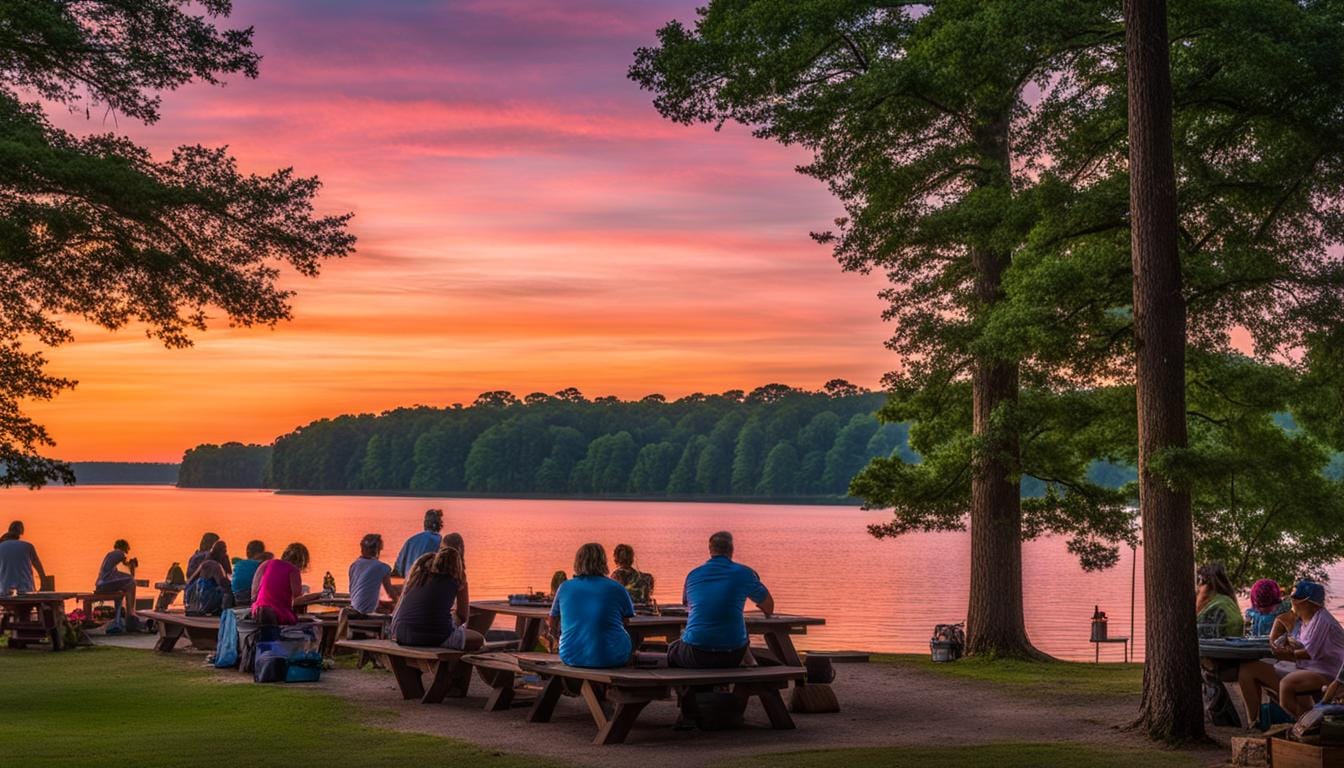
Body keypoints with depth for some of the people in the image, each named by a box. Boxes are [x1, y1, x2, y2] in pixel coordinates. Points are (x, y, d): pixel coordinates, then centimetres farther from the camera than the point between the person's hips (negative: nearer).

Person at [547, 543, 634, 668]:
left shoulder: (564, 588, 2)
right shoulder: (616, 588, -2)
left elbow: (553, 625, 14)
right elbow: (626, 622, 12)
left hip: (571, 658, 3)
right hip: (612, 658, -3)